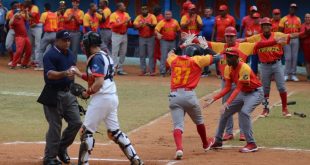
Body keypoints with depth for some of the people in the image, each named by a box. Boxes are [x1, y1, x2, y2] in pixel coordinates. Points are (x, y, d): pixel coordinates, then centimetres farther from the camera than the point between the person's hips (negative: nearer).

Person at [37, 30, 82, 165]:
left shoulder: (70, 54, 12)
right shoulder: (50, 55, -14)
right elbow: (50, 74, -28)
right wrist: (64, 74, -43)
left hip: (68, 93, 8)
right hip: (54, 94, -8)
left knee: (76, 122, 6)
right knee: (55, 126, -7)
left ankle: (61, 148, 26)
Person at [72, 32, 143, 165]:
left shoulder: (96, 58, -13)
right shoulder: (105, 56, 16)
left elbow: (99, 83, -22)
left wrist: (87, 93, -8)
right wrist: (80, 74, 21)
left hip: (102, 98, -10)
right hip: (112, 98, 10)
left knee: (86, 131, -3)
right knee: (114, 132, 14)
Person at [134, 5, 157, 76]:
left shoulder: (152, 16, -1)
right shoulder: (139, 17, 4)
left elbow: (154, 25, -13)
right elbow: (134, 25, -6)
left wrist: (149, 24, -33)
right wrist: (139, 25, -28)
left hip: (150, 38, -2)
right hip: (142, 38, 2)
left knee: (151, 55, -3)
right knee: (142, 55, 2)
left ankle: (151, 71, -2)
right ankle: (143, 70, 6)